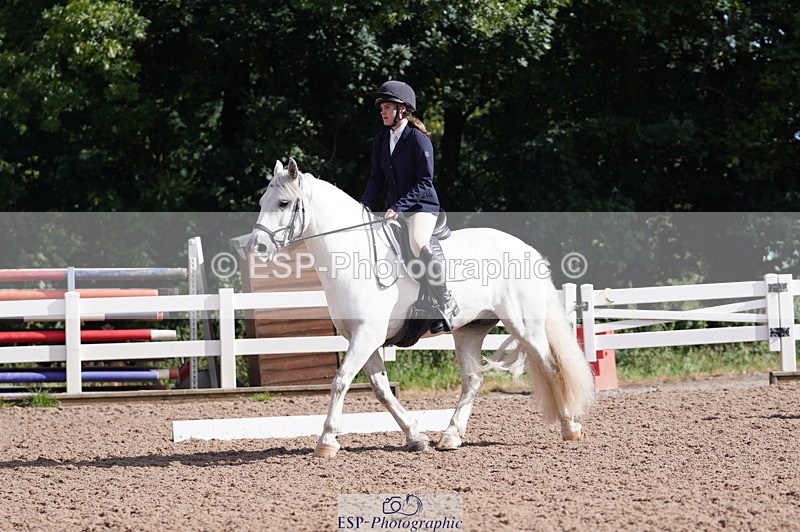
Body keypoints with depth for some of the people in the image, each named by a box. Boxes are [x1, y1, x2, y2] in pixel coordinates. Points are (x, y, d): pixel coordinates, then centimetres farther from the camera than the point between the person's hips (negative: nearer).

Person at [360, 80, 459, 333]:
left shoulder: (418, 139, -13)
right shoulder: (380, 140, 9)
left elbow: (424, 182, -16)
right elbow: (377, 179, 10)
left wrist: (399, 207, -25)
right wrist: (362, 205, -5)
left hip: (422, 206, -8)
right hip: (394, 210, 9)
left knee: (417, 243, -34)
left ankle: (445, 303, -26)